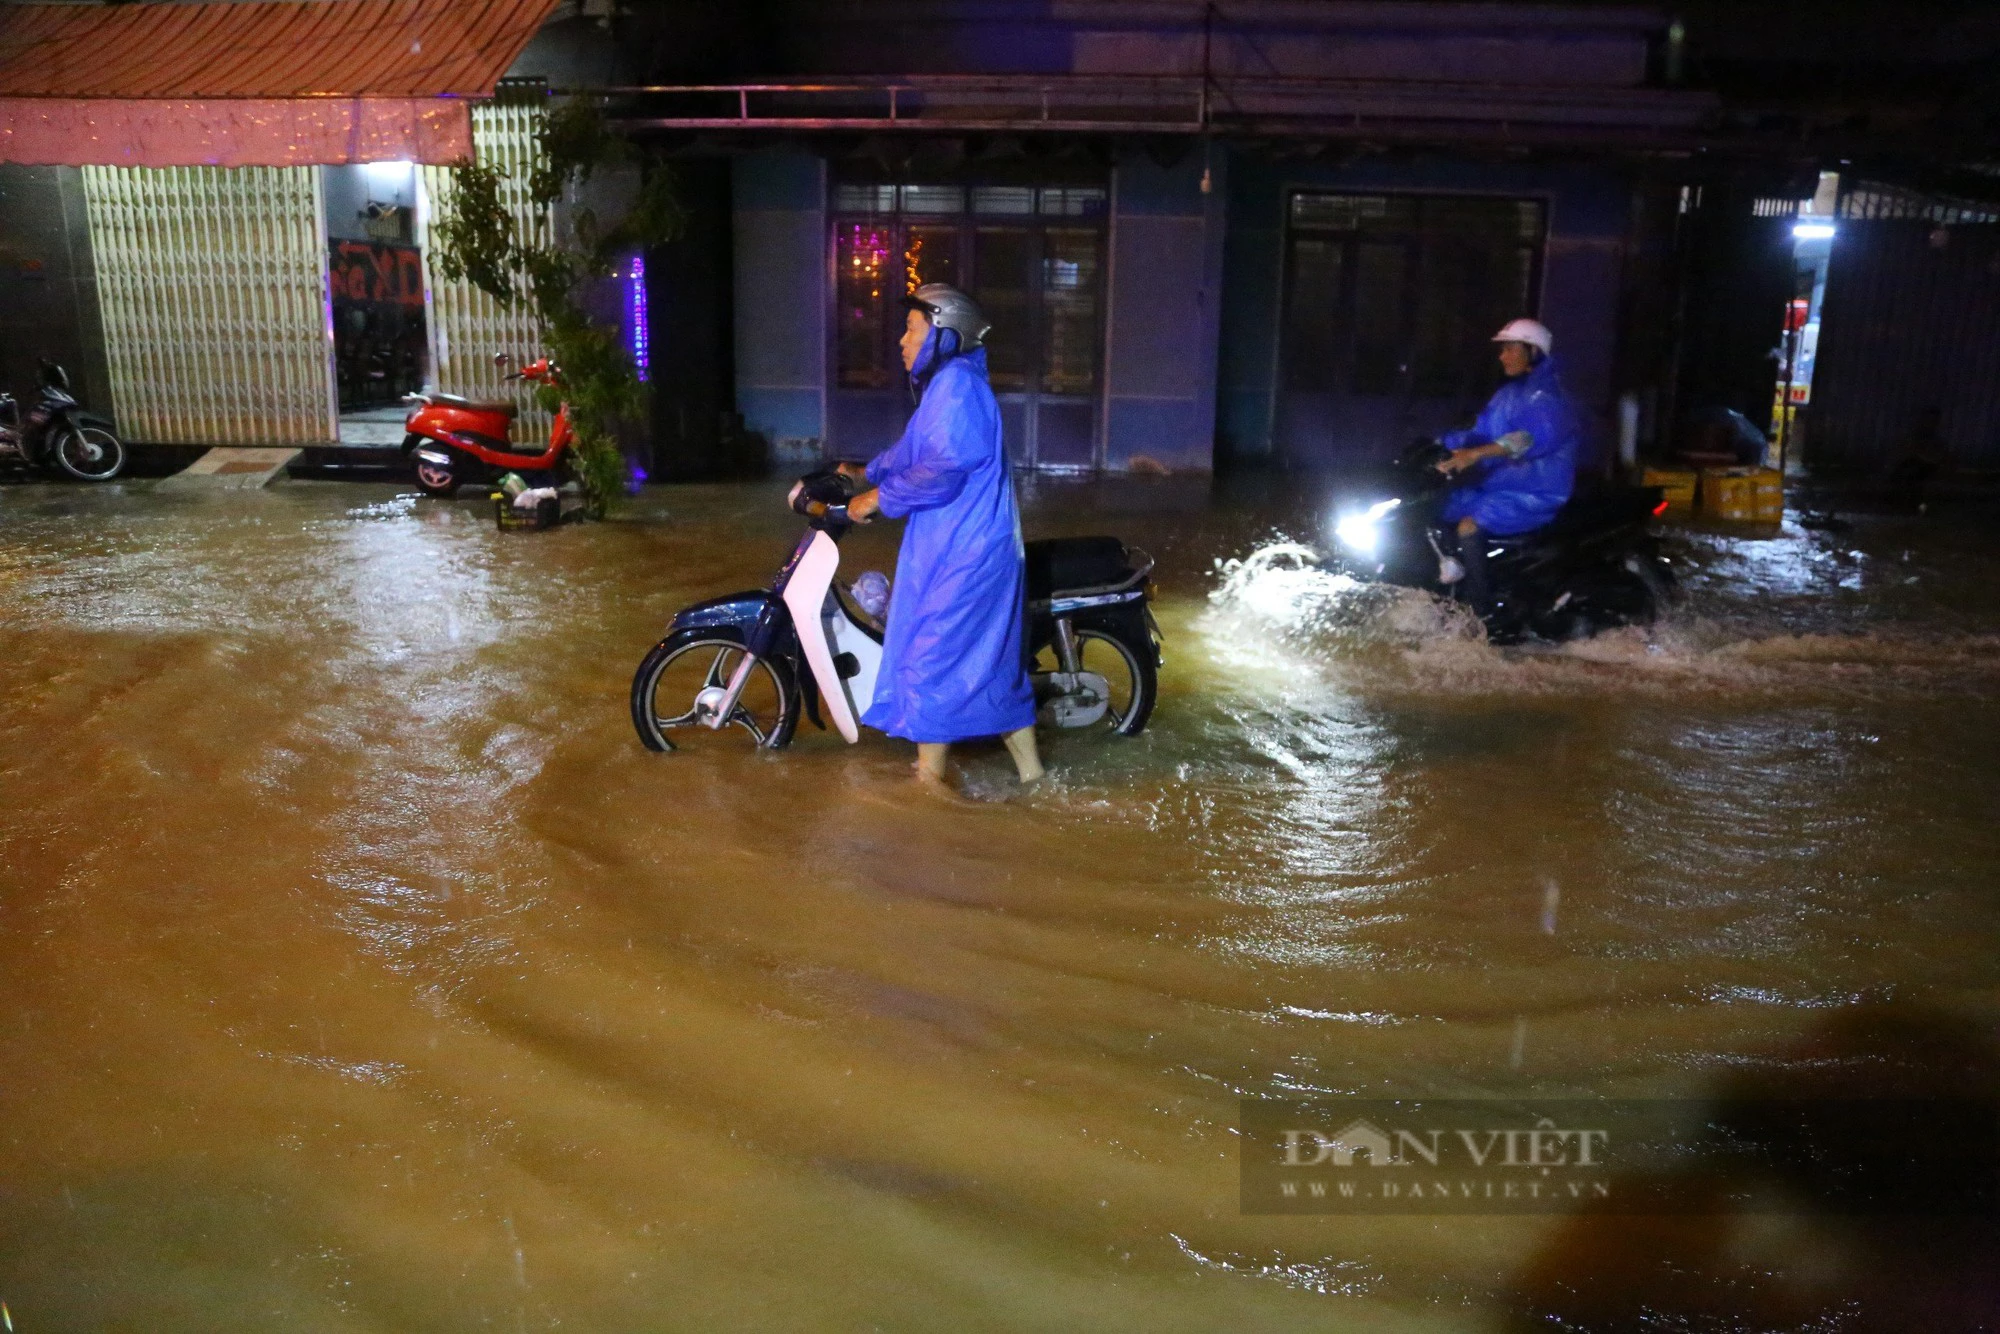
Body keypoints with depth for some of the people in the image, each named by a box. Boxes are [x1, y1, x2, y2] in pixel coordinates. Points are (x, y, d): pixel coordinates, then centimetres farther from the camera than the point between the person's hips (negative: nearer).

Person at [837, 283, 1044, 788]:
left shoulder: (956, 383, -16)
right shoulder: (944, 384, 17)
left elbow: (941, 468, -25)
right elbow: (914, 449, 29)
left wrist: (877, 497, -17)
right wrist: (867, 472, 26)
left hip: (960, 553, -10)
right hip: (978, 545, 10)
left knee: (930, 655, -3)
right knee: (992, 656, 14)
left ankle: (928, 778, 5)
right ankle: (1029, 766, 21)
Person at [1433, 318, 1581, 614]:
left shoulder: (1547, 395, -14)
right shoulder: (1507, 394, 14)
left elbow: (1538, 435, -33)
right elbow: (1481, 434, 12)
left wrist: (1479, 453, -44)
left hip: (1536, 491, -9)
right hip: (1499, 484, 9)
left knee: (1469, 527, -28)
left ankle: (1481, 614, -26)